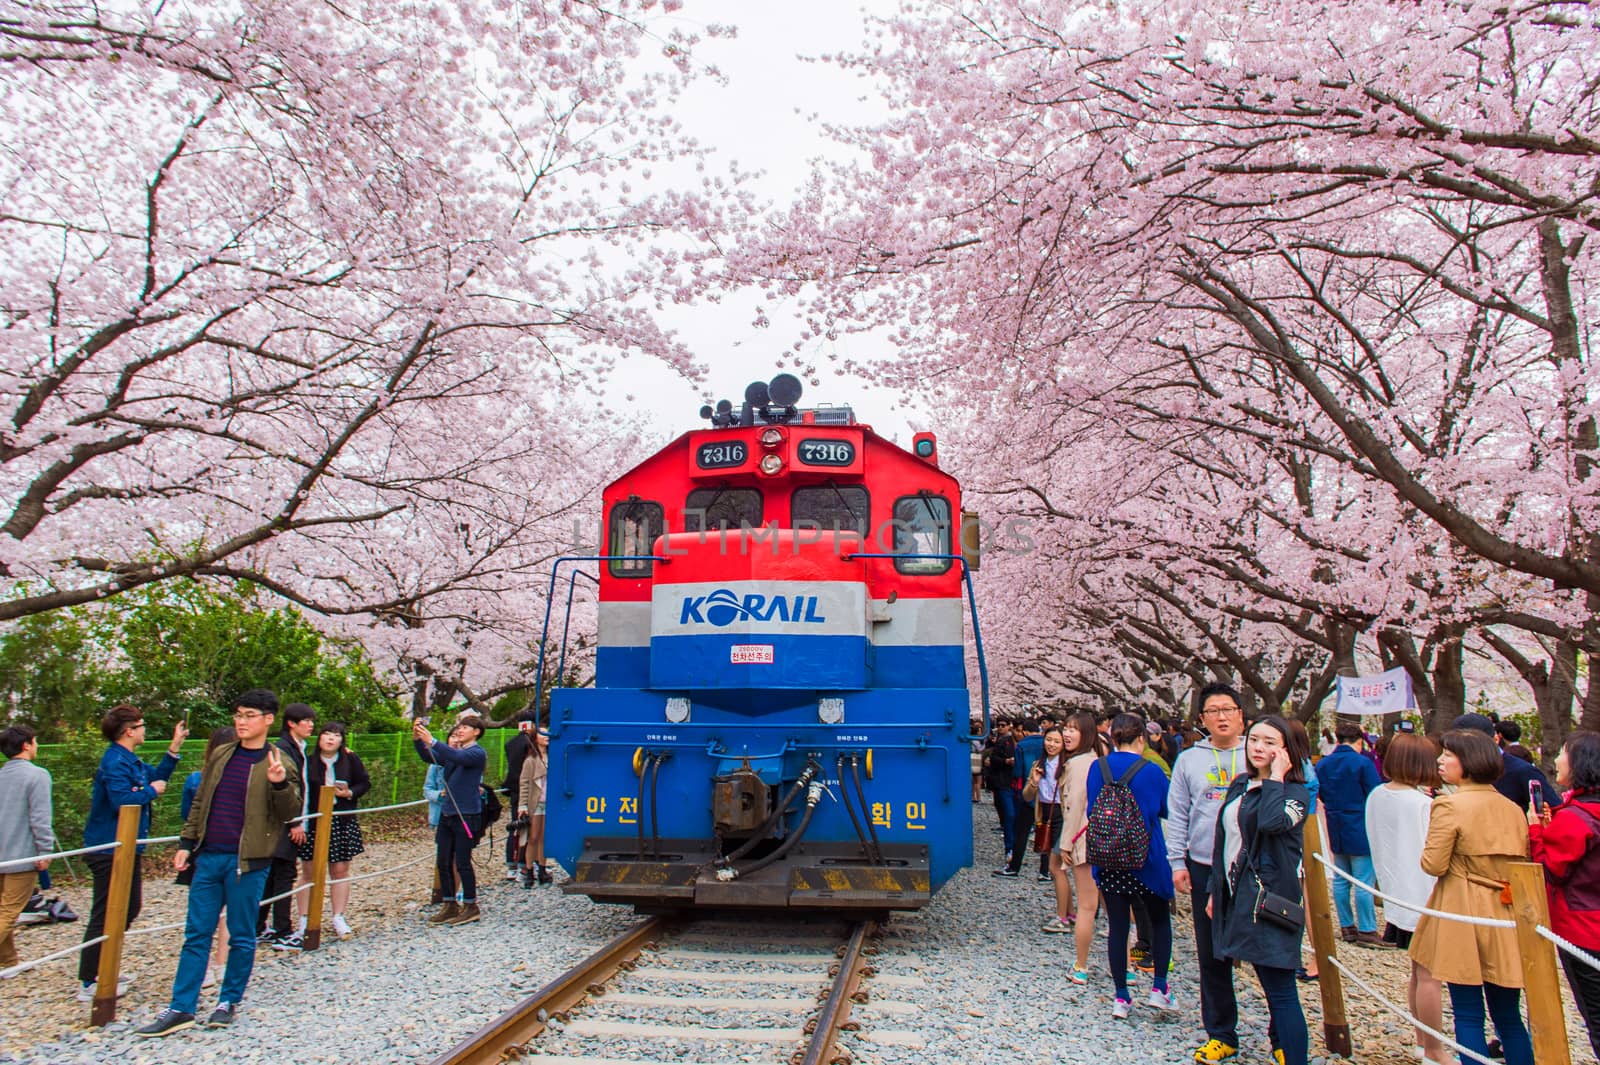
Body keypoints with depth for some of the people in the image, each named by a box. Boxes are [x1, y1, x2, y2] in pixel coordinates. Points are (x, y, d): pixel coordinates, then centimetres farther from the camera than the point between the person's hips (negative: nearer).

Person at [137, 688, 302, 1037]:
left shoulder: (277, 763, -6)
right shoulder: (220, 756, 10)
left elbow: (290, 813, -10)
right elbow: (200, 803, 17)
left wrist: (280, 784, -28)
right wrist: (186, 844, 11)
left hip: (247, 862, -5)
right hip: (208, 858, 5)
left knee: (241, 937, 7)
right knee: (196, 935, 9)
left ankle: (229, 1001, 21)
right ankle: (181, 1008, 16)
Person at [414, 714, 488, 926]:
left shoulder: (477, 753, -8)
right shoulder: (452, 753, 16)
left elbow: (458, 757, -26)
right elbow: (428, 757, 7)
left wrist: (431, 741, -34)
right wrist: (417, 739, -11)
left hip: (466, 814, -7)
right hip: (446, 813, 7)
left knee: (462, 862, -2)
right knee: (443, 862, 9)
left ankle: (470, 907, 10)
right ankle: (449, 906, 21)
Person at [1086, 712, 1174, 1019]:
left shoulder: (1098, 768, -3)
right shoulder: (1151, 771, -12)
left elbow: (1091, 809, 5)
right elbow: (1168, 810, 2)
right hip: (1146, 859, -2)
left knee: (1117, 925, 9)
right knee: (1160, 920, 18)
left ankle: (1121, 997, 13)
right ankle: (1158, 988, 15)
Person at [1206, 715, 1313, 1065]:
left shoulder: (1295, 792, -9)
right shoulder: (1240, 785, 12)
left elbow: (1273, 822, -32)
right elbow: (1226, 842, 18)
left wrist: (1276, 777, -20)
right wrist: (1216, 890, 18)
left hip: (1270, 901, -7)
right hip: (1238, 897, 7)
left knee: (1281, 991, -5)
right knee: (1272, 987, 19)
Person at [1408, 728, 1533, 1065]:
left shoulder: (1450, 806, -14)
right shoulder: (1512, 809, 8)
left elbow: (1433, 865, -15)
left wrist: (1428, 850, 4)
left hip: (1463, 915, -6)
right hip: (1505, 920, 6)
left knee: (1468, 1015, 3)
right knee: (1508, 1017, 15)